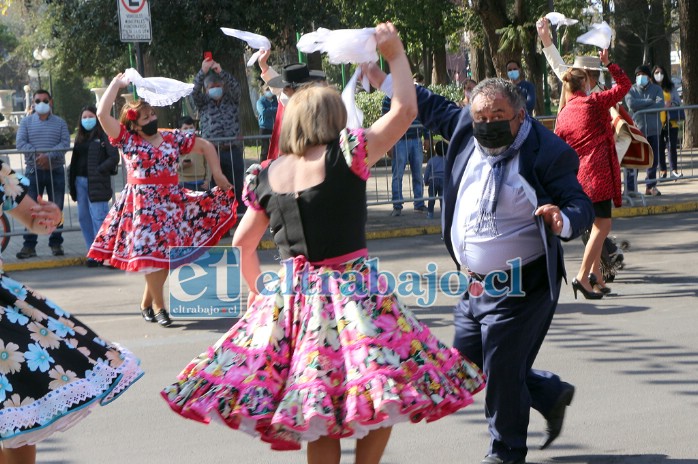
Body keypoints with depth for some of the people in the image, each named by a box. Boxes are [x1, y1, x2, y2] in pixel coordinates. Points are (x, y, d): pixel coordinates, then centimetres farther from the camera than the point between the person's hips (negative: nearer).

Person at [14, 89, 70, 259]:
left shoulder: (60, 123, 8)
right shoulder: (26, 122, 9)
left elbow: (65, 143, -5)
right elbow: (20, 143, -3)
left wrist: (49, 156, -20)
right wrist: (37, 155, -18)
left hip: (56, 170, 0)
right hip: (33, 171, 0)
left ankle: (56, 244, 10)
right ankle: (29, 245, -4)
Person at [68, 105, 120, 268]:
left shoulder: (104, 135, -4)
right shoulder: (81, 137, 17)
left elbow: (114, 158, -10)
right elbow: (75, 159, 18)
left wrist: (99, 170, -16)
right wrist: (72, 181, 8)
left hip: (97, 182, -8)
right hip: (80, 181, 8)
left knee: (98, 217, -11)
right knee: (83, 218, 8)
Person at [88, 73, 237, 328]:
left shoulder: (173, 138, 9)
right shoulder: (127, 140, 1)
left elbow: (206, 146, 17)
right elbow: (102, 114, -7)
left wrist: (217, 173, 7)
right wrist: (116, 84, 0)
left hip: (172, 202, 3)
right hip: (142, 205, -3)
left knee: (166, 254, 2)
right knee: (153, 254, -9)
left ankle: (147, 303, 18)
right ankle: (158, 306, 2)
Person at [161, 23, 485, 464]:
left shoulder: (267, 176, 4)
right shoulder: (347, 156, -9)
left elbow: (242, 243, 13)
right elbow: (405, 109, -3)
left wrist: (258, 289, 28)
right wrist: (396, 54, 9)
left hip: (291, 298, 5)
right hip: (352, 292, -5)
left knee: (316, 414, 9)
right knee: (384, 394, 8)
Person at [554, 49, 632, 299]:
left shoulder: (563, 115, 10)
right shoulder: (594, 102, -5)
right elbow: (624, 84, 4)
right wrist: (609, 64, 14)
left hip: (577, 176, 7)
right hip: (599, 173, -7)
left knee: (597, 225, 17)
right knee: (602, 225, -6)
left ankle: (596, 275, 16)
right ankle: (583, 276, -14)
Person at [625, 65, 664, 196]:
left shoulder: (656, 89, 8)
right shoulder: (631, 90, 5)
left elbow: (660, 104, -8)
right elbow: (631, 104, -15)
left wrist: (641, 107, -11)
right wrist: (649, 101, -13)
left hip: (653, 130, 2)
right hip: (636, 129, -2)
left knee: (653, 159, 6)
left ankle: (651, 185, 16)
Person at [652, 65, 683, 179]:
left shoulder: (671, 87, 10)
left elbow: (678, 101, 7)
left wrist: (670, 104, -13)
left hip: (671, 121, 2)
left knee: (672, 146, 0)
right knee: (660, 147, 1)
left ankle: (674, 170, 3)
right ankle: (662, 170, 7)